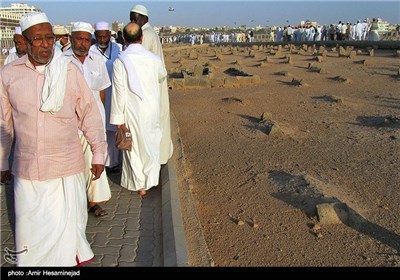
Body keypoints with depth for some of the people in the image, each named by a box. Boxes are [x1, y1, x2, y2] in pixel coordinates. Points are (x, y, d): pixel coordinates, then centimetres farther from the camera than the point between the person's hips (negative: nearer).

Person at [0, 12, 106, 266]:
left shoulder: (70, 71, -6)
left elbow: (90, 114, 1)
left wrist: (99, 153, 3)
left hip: (66, 168, -1)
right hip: (26, 170, 2)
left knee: (66, 228, 8)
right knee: (30, 229, 13)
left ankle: (72, 259, 31)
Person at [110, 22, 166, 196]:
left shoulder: (120, 61, -13)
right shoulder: (154, 59, -6)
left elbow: (119, 92, -12)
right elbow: (162, 76, 15)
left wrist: (119, 118, -5)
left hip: (132, 112, -2)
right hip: (152, 109, 2)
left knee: (134, 147, 13)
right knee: (152, 145, 19)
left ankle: (139, 185, 24)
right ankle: (150, 180, 30)